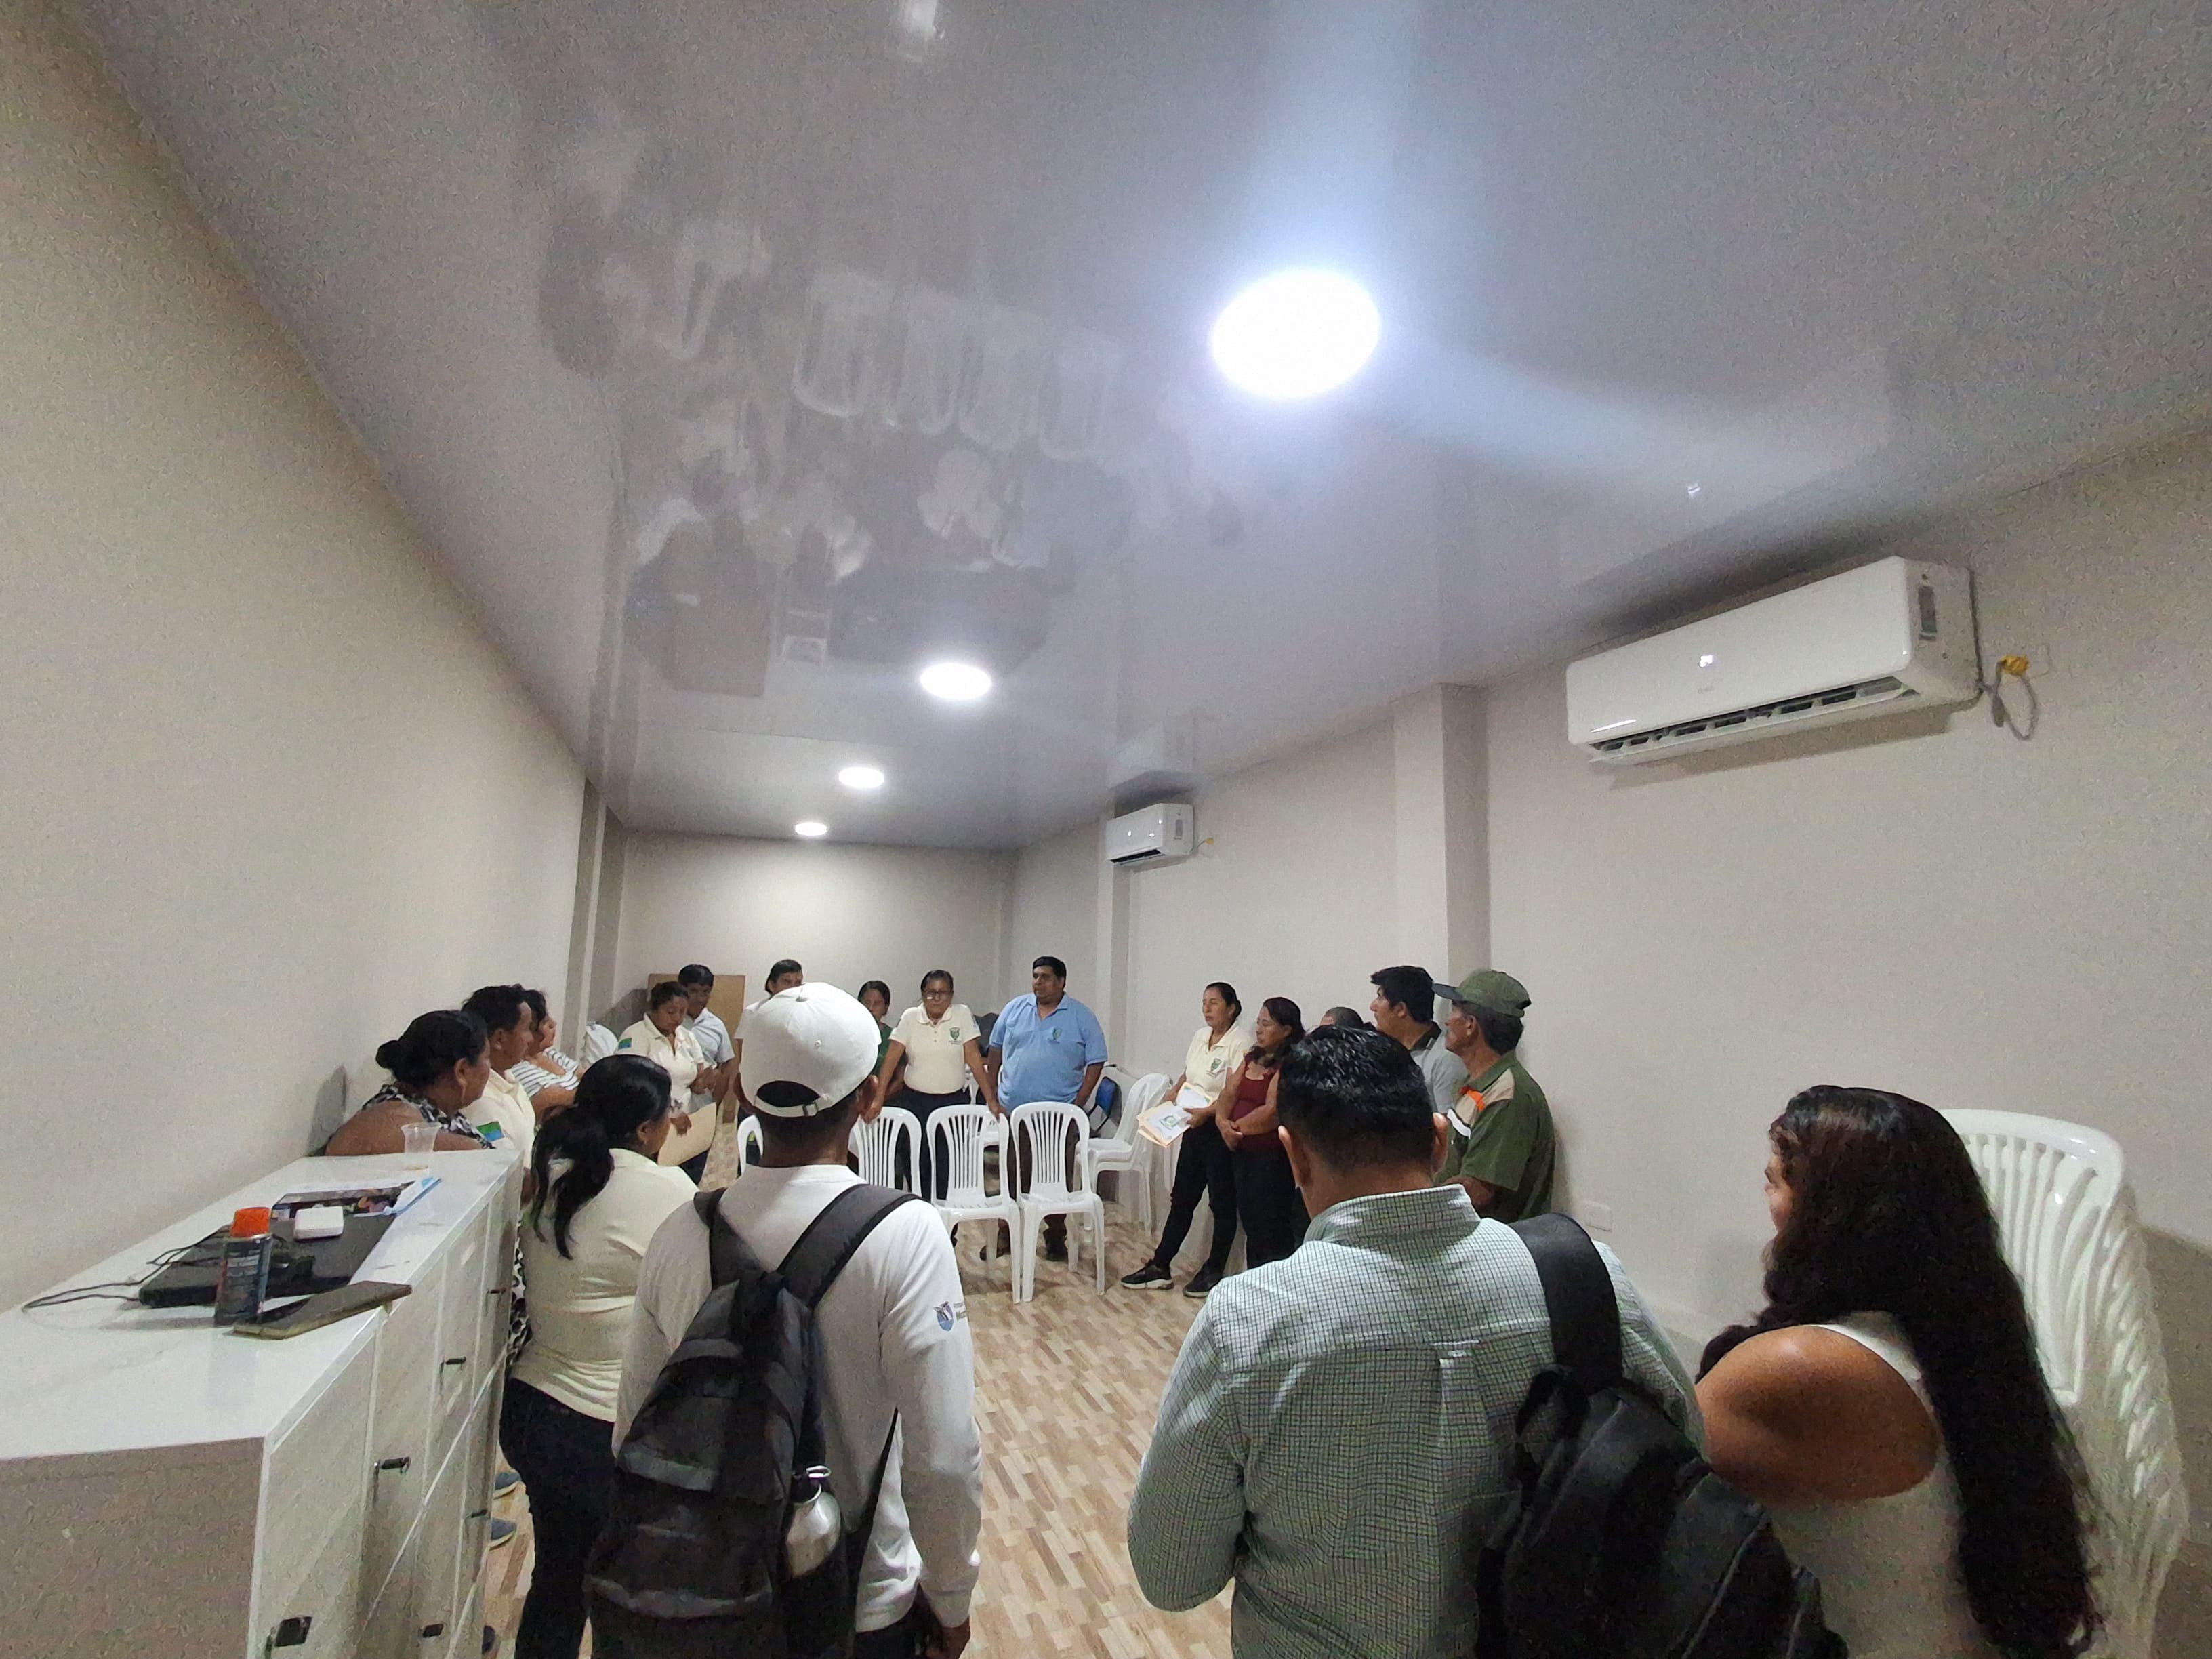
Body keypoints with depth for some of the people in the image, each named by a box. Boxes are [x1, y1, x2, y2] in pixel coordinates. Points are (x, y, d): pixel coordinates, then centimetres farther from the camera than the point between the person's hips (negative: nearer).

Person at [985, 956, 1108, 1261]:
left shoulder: (1082, 1017, -4)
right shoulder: (1015, 1009, 4)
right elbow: (995, 1049, 12)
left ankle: (1056, 1236, 23)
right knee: (1011, 1176, 13)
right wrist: (992, 1091, 7)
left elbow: (1096, 1063, -4)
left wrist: (1079, 1104, -10)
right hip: (1012, 1110, 2)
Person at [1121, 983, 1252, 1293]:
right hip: (1194, 1129, 8)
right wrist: (1168, 1099, 6)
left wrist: (1206, 1112, -29)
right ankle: (1159, 1268, 21)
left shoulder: (1240, 1043, -16)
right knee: (1181, 1199, 13)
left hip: (1220, 1131, -8)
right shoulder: (1200, 1036, 9)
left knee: (1222, 1203, 8)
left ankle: (1214, 1271, 23)